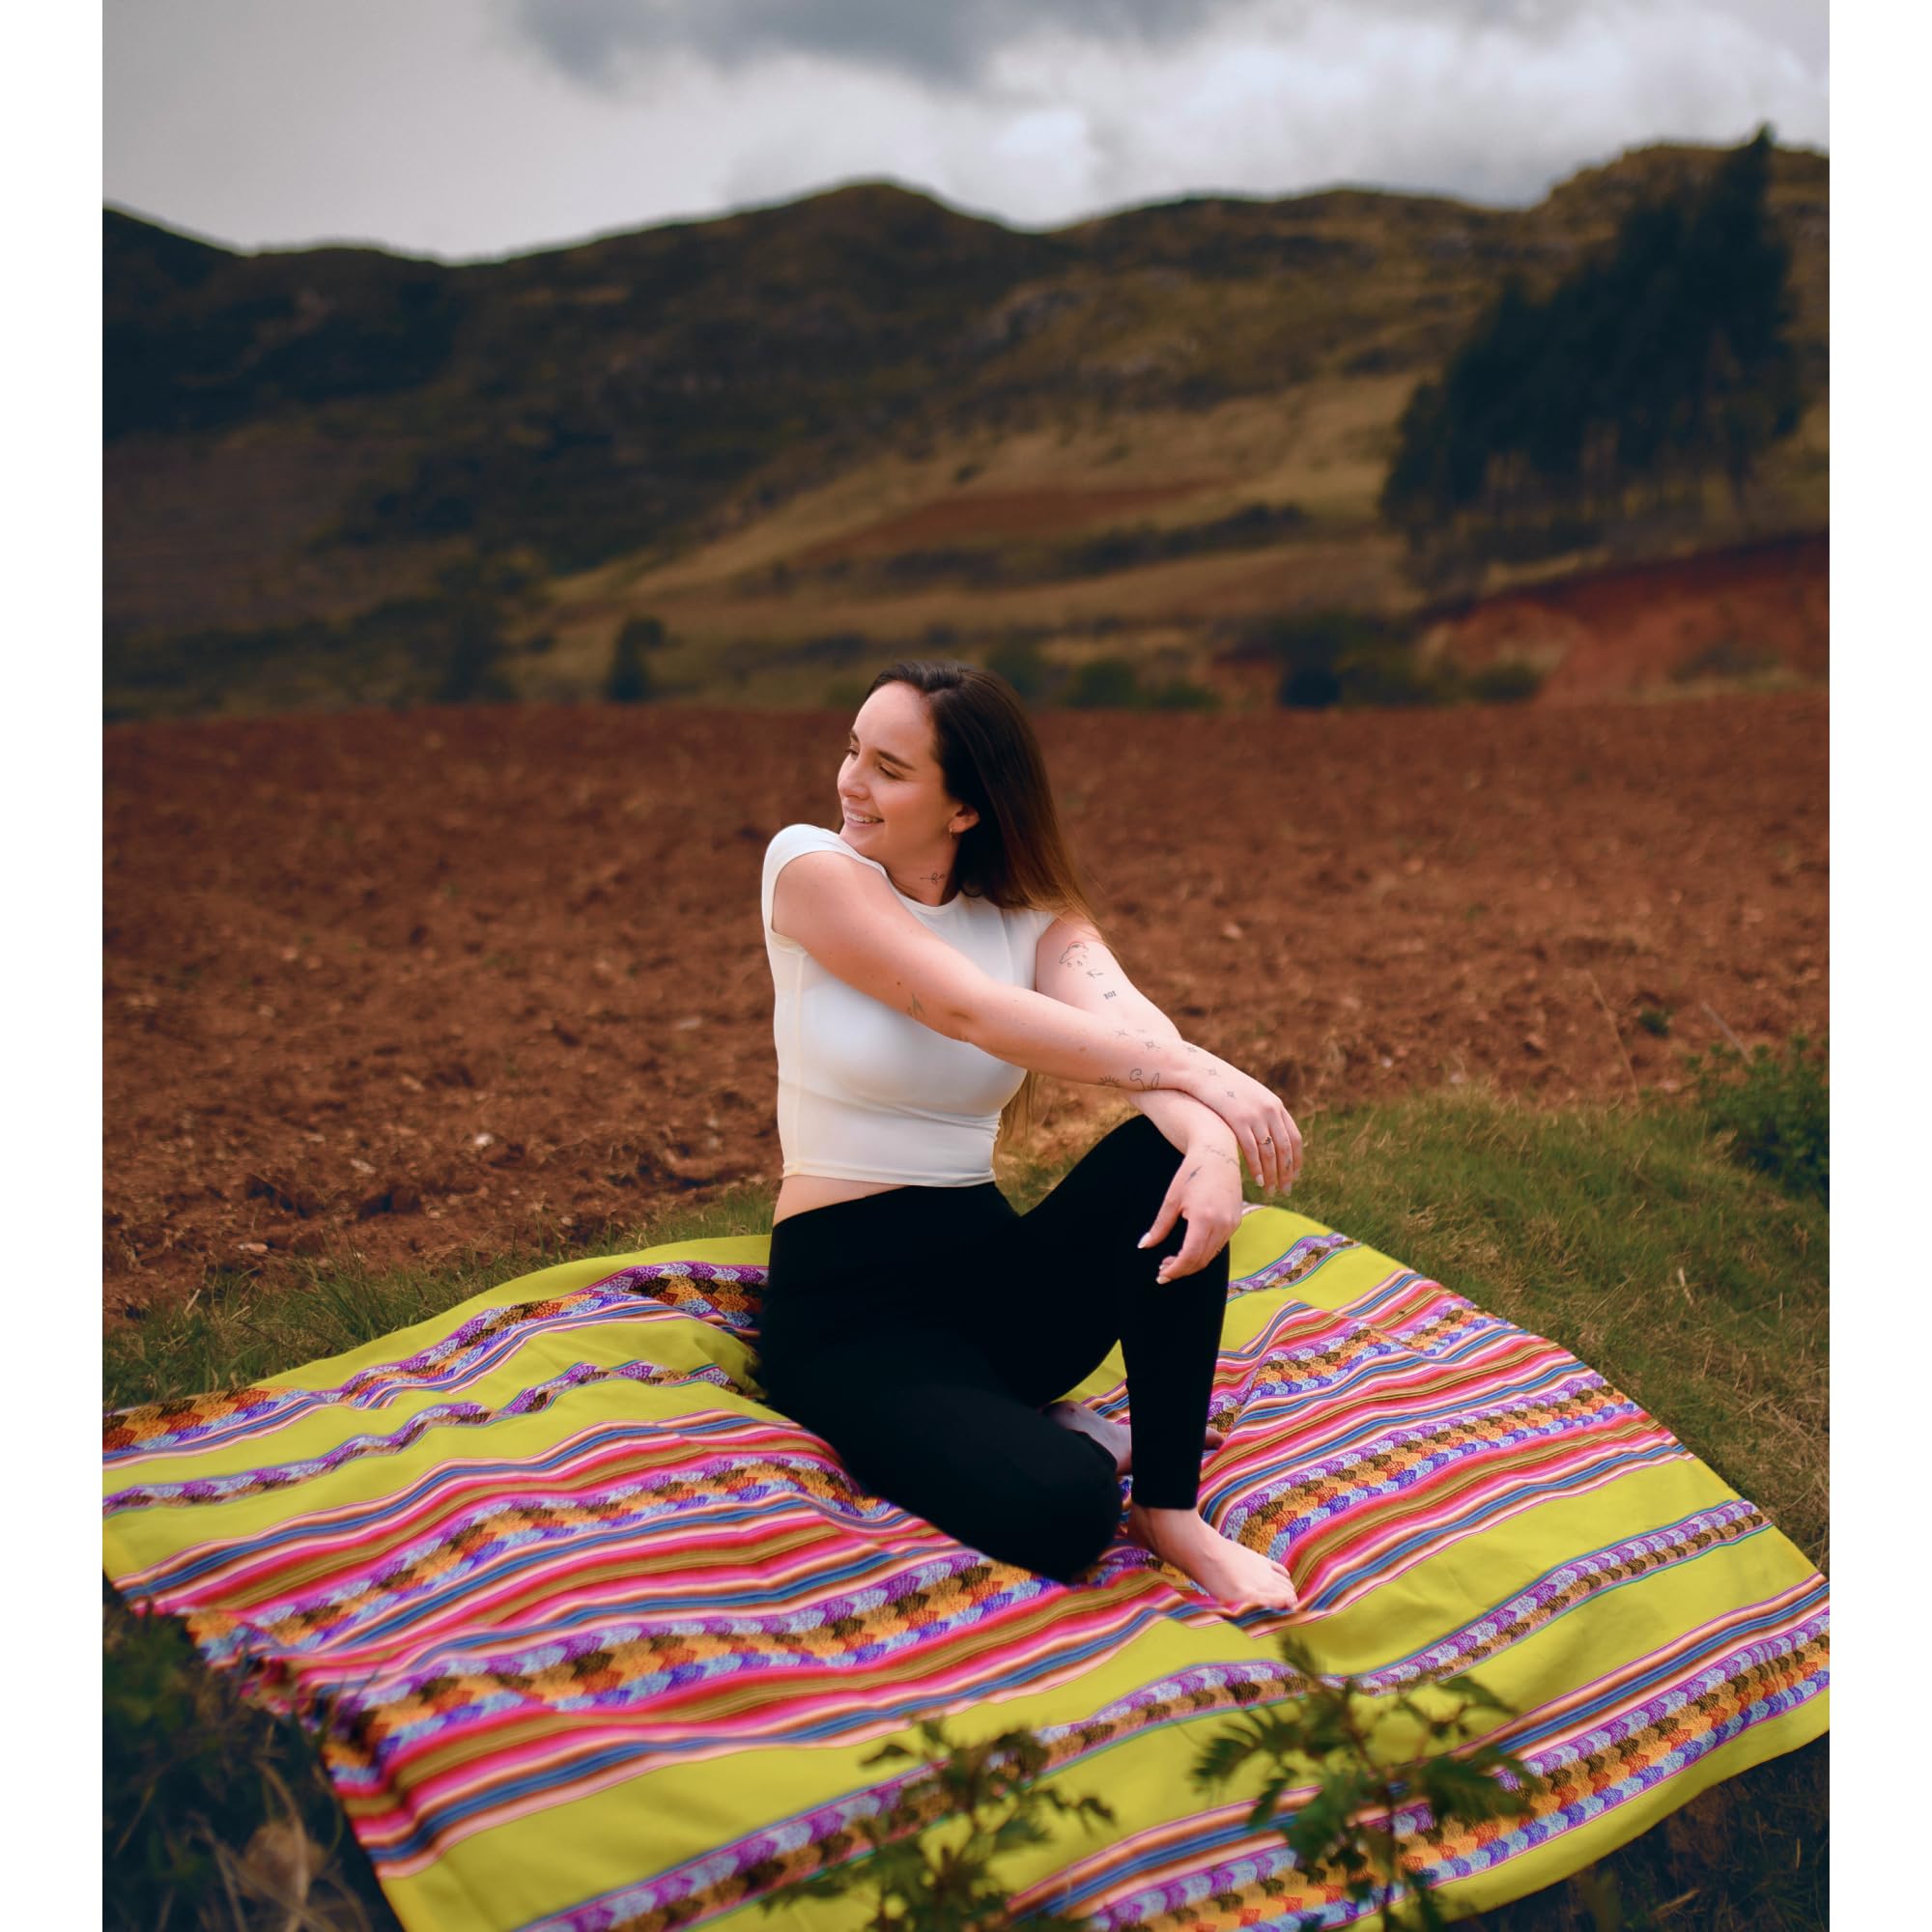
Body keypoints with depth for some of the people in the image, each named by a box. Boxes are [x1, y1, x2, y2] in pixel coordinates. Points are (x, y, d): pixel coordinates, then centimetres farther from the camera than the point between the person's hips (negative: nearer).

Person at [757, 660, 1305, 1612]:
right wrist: (1198, 1071, -30)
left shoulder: (1035, 916, 3)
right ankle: (1069, 1439, 6)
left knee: (1168, 1150, -26)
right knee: (1062, 1508, -31)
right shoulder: (810, 867, -9)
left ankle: (1170, 1507, -15)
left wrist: (1210, 1140, -41)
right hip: (848, 1303, -5)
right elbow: (970, 1010, -22)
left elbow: (1129, 1023, -19)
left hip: (990, 1266, 5)